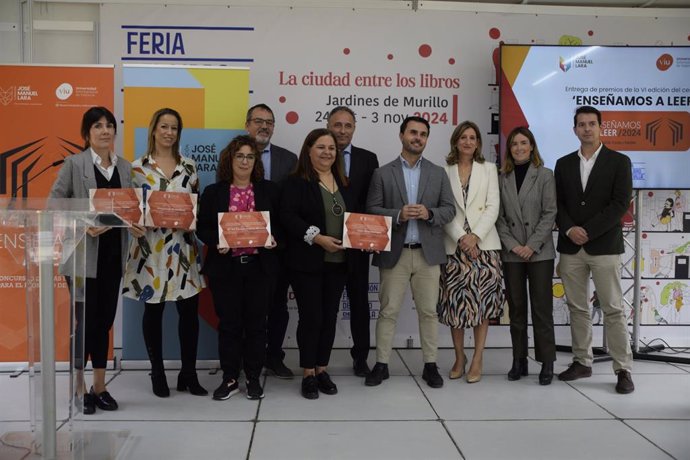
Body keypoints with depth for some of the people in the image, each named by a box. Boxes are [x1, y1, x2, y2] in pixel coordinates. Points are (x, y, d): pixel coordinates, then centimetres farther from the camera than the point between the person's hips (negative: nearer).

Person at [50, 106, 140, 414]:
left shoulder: (125, 167, 10)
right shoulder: (74, 164, -4)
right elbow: (54, 204, -7)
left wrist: (136, 224, -8)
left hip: (113, 255, 4)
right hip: (83, 254, -4)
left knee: (105, 320, 11)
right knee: (85, 321, 1)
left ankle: (100, 386, 22)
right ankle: (78, 388, 16)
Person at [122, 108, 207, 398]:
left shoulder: (188, 166, 8)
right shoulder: (138, 167, 0)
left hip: (183, 249, 2)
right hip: (151, 249, -2)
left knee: (189, 310, 3)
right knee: (153, 311, 7)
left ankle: (188, 374, 16)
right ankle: (158, 374, 21)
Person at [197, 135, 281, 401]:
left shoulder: (269, 190, 8)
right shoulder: (213, 192, 5)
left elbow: (280, 223, 9)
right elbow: (203, 228, 4)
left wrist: (273, 238, -10)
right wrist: (216, 242, -14)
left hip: (258, 266, 1)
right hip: (225, 267, 0)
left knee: (256, 323, 6)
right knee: (228, 324, 5)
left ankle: (253, 379, 18)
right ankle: (229, 379, 16)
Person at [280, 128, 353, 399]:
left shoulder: (343, 183, 14)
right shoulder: (297, 182, -4)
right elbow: (287, 216, -15)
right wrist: (317, 237, -22)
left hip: (338, 262, 5)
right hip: (307, 262, -5)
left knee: (329, 317, 9)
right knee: (310, 317, -2)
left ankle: (322, 369, 21)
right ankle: (308, 374, 11)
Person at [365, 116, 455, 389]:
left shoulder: (438, 173, 9)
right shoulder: (383, 173, 3)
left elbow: (449, 210, 5)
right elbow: (371, 210, -2)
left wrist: (429, 213, -15)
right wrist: (398, 215, -18)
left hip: (428, 253, 2)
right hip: (394, 253, -1)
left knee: (428, 312, 6)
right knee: (388, 311, 4)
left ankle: (430, 365, 16)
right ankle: (381, 364, 13)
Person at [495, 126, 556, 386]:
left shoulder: (544, 175, 1)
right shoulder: (502, 179, 8)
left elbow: (549, 214, -5)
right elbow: (499, 217, 6)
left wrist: (532, 246, -12)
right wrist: (513, 245, -7)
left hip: (539, 253, -3)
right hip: (511, 254, 3)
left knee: (542, 308, -1)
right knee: (516, 308, 7)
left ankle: (547, 362, 6)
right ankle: (519, 361, 15)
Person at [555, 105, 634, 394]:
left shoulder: (619, 162, 1)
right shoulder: (563, 164, 11)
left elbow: (620, 203, -8)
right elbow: (557, 204, 8)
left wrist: (587, 231, -13)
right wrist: (570, 230, -10)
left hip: (604, 246, -3)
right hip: (571, 248, 4)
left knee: (613, 310, -2)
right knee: (577, 308, 9)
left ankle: (623, 370, 5)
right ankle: (582, 362, 20)